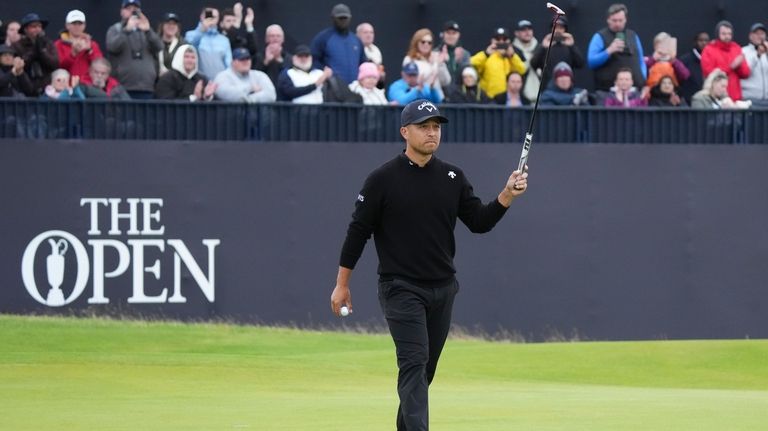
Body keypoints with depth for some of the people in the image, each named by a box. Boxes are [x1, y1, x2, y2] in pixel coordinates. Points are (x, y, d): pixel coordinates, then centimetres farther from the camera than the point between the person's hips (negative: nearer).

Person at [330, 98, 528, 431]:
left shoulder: (452, 178, 7)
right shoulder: (383, 179, -6)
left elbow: (479, 222, 4)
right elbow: (358, 230, -3)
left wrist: (507, 196, -13)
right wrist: (342, 284, -3)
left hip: (442, 290, 5)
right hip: (401, 288, -5)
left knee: (425, 369, 12)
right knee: (414, 362, -18)